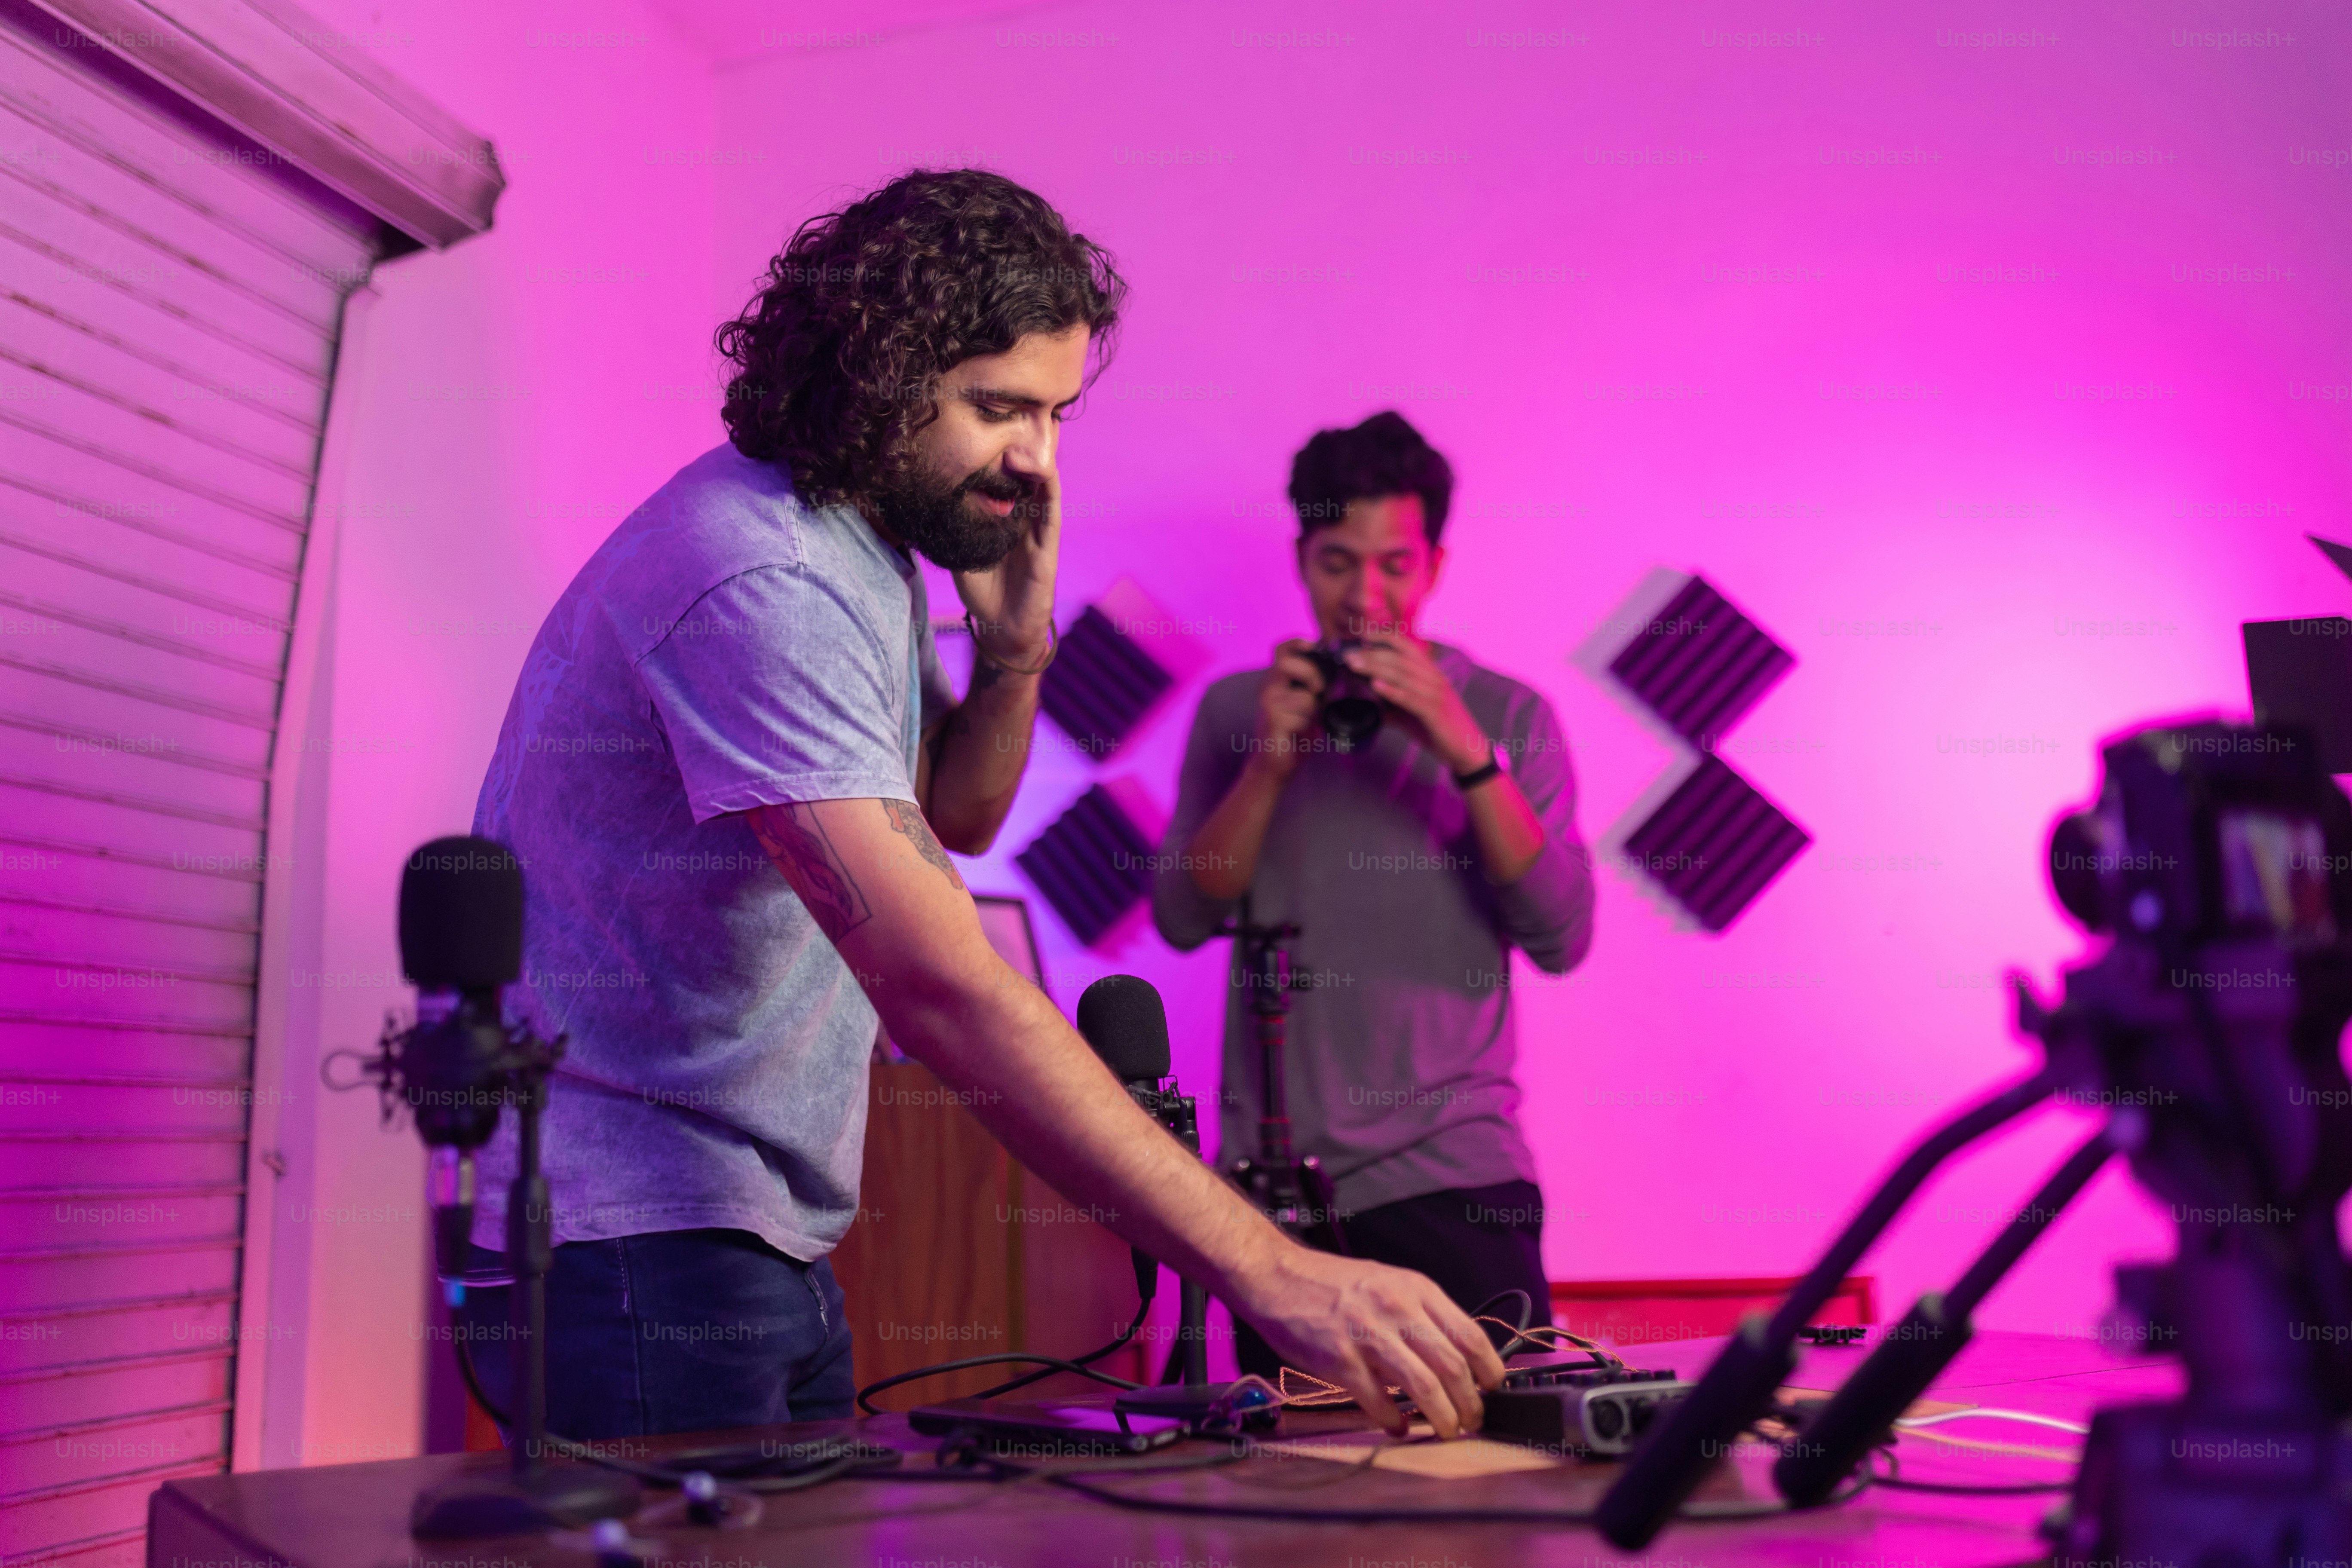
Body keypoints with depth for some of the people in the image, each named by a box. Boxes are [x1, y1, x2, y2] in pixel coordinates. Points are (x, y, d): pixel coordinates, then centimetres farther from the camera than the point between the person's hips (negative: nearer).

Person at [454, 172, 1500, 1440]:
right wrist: (1266, 1273, -36)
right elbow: (944, 989, -34)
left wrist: (1014, 646, -5)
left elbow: (954, 819, 16)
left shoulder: (874, 543, 7)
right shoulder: (758, 584, -25)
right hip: (630, 1250, -9)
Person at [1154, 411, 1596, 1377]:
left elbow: (1562, 937, -6)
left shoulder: (1506, 715, 5)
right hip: (1275, 1172, 2)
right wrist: (1272, 761, -13)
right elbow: (1182, 918, -1)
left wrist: (1466, 754, -16)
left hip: (1453, 1171, -1)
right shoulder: (1236, 712, 9)